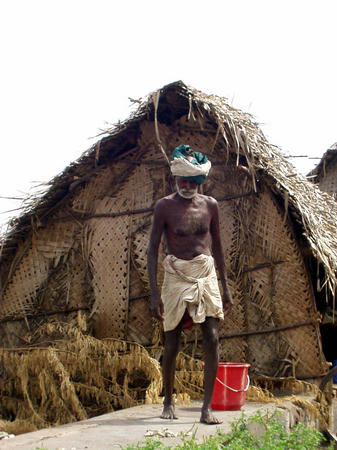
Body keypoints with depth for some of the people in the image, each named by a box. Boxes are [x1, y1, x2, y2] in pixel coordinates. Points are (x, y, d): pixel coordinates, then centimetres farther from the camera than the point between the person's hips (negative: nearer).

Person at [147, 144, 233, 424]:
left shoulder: (210, 205, 7)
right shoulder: (165, 206, -3)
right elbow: (152, 250, -3)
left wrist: (225, 288, 13)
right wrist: (154, 293, -9)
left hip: (207, 275, 3)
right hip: (177, 276, -2)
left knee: (212, 339, -9)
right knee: (172, 343, 4)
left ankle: (207, 407, -1)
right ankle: (168, 402, 26)